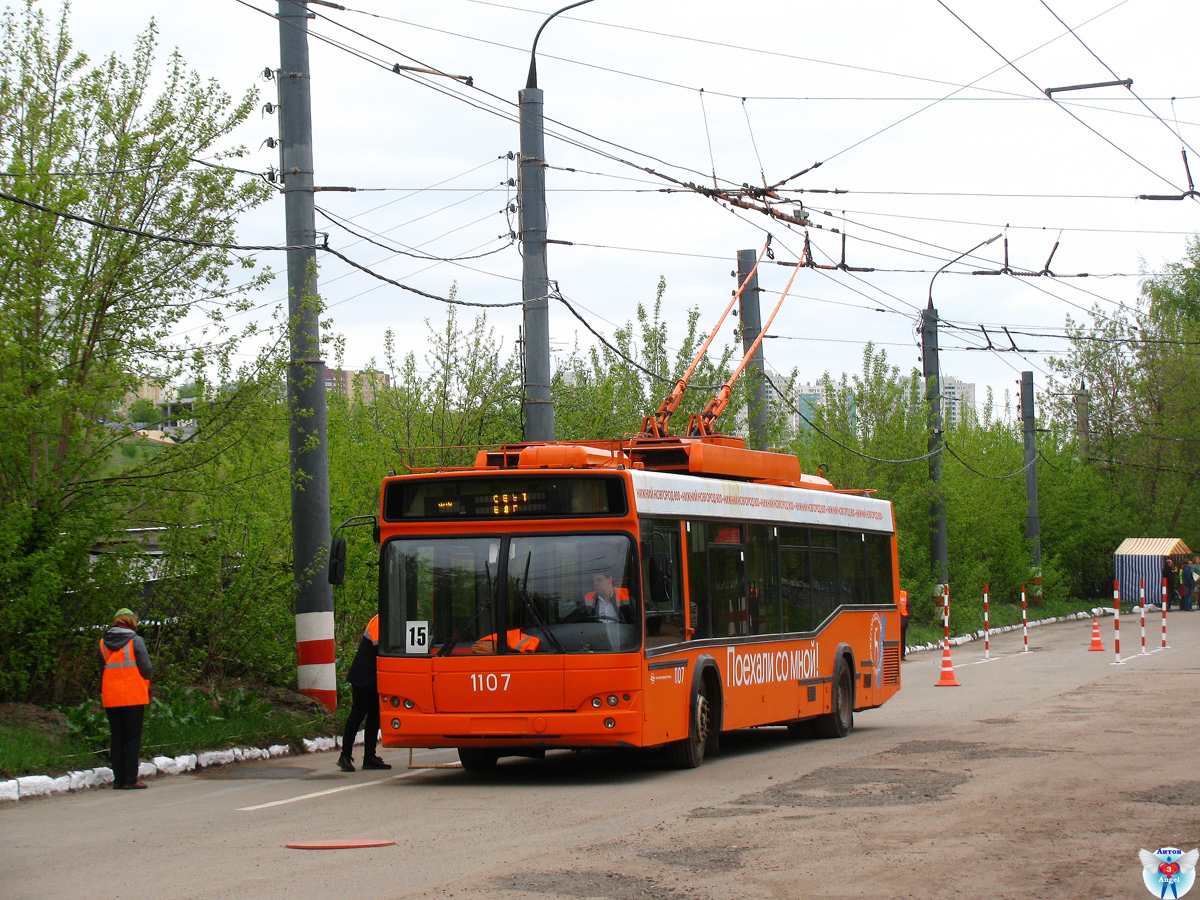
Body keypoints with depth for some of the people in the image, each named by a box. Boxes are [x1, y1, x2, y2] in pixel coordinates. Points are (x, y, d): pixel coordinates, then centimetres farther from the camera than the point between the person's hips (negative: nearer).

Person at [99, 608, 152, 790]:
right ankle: (130, 780, -4)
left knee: (117, 739, 10)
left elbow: (101, 670, 9)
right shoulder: (135, 641, -6)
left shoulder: (103, 643, 8)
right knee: (133, 739, 0)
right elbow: (147, 668, -8)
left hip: (110, 698, 4)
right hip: (133, 697, -4)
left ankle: (118, 779, 9)